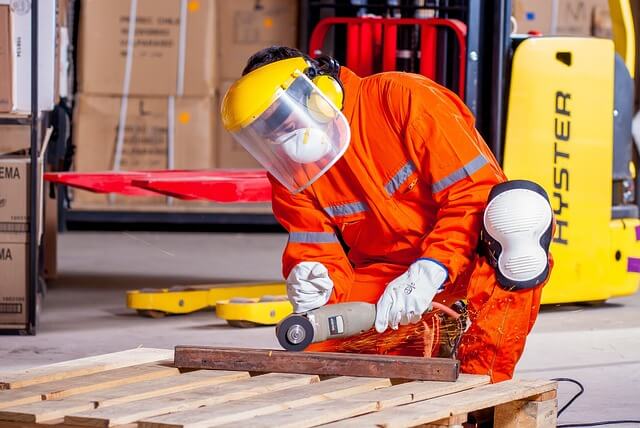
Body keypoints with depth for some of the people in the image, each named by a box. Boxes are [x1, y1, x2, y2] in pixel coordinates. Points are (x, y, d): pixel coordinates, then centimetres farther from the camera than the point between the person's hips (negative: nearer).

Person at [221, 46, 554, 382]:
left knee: (518, 205, -35)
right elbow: (320, 257, -1)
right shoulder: (289, 173, 2)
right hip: (384, 286, 4)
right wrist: (318, 286, -26)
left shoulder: (402, 98, -15)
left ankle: (482, 378, -30)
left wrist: (430, 270, -31)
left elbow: (475, 189, -19)